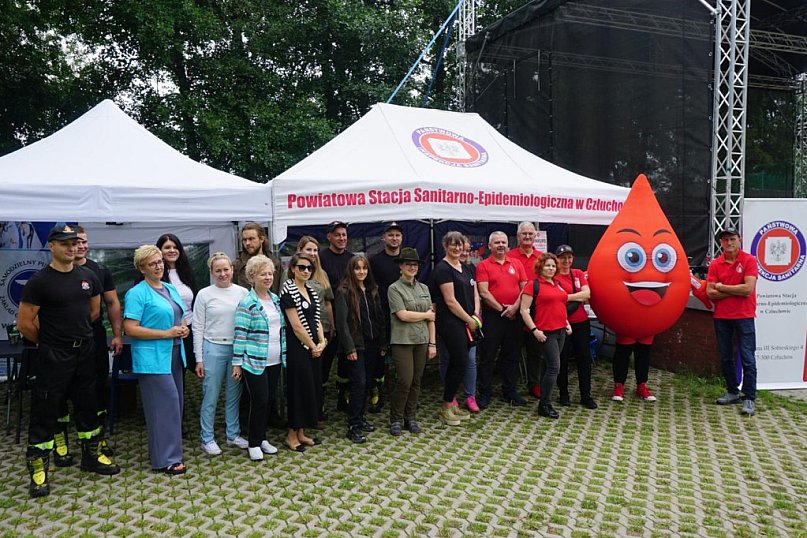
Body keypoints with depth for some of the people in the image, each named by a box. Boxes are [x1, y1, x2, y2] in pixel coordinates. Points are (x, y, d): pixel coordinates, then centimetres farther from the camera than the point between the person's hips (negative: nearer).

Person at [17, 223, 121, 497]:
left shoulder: (88, 277, 3)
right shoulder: (39, 281, -12)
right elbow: (24, 323, -11)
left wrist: (77, 333, 12)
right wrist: (49, 342, 1)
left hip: (85, 352, 5)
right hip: (54, 357, -5)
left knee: (88, 406, 15)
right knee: (45, 411, 2)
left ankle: (91, 456, 30)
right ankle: (37, 469, 13)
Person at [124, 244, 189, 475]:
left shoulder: (171, 289, 14)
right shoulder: (137, 294, -10)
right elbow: (130, 328, -16)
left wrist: (184, 328, 0)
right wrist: (166, 333, -19)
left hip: (174, 354, 8)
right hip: (153, 358, -8)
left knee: (176, 402, 12)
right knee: (165, 404, -8)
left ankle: (160, 449, 27)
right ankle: (166, 459, 1)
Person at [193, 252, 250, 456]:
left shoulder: (243, 293, 3)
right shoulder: (204, 295, -1)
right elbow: (198, 328, 1)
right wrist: (199, 359, -2)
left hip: (238, 349, 2)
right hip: (213, 349, -2)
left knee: (234, 395, 11)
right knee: (210, 397, 3)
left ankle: (233, 434, 25)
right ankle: (207, 439, 16)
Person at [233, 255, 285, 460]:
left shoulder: (276, 299, 9)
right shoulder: (247, 303, -11)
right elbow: (240, 334, -11)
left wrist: (284, 354, 14)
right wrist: (237, 363, -12)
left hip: (274, 361, 6)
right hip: (255, 362, -6)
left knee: (269, 399, 13)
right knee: (260, 401, -3)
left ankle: (262, 438, 28)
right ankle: (254, 443, 14)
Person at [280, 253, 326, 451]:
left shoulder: (310, 290, 12)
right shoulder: (288, 291, -12)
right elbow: (296, 325, -16)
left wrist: (321, 342, -1)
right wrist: (312, 346, -10)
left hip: (313, 348, 8)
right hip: (297, 348, -8)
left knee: (311, 389, 12)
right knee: (299, 390, -1)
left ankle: (301, 433, 23)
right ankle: (291, 435, 13)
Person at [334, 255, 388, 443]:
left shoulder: (372, 291, 12)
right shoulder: (344, 291, -8)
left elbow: (380, 318, 13)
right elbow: (341, 322, -13)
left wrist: (383, 343, 10)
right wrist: (349, 348, -17)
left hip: (372, 345, 6)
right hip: (355, 346, -6)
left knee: (365, 383, 11)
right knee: (359, 383, -8)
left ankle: (360, 418, 24)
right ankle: (353, 426, -1)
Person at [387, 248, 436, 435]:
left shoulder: (424, 288, 12)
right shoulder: (394, 288, -3)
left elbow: (431, 318, 10)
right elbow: (403, 315, -13)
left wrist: (432, 343, 5)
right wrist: (426, 315, -1)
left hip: (421, 341, 5)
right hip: (402, 341, -5)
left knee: (416, 381, 8)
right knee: (405, 381, -7)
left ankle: (410, 418, 21)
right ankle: (396, 419, 9)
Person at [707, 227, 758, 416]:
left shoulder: (749, 260, -5)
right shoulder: (715, 264, 4)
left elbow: (748, 289, -16)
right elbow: (710, 292, -4)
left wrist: (722, 287, -7)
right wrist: (736, 291, -12)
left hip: (744, 317, -4)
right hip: (721, 317, 4)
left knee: (748, 359, -2)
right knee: (725, 358, 12)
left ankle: (749, 398, 4)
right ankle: (732, 392, 26)